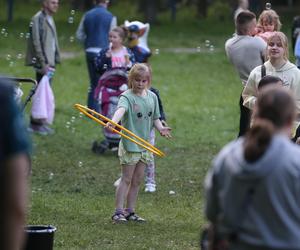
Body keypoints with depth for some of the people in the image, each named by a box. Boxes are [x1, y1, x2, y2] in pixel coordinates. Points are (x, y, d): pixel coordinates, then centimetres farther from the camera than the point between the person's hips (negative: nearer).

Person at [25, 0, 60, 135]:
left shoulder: (50, 19, 16)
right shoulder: (38, 19, -12)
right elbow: (36, 43, -16)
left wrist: (55, 61, 15)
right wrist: (43, 63, -18)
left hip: (49, 63, 9)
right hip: (42, 63, -9)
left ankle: (40, 122, 15)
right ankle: (36, 123, -4)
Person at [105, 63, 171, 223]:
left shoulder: (152, 97, 7)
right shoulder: (127, 96, -13)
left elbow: (155, 118, 16)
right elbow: (121, 109, -34)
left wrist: (161, 128, -6)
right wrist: (113, 121, -54)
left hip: (145, 144, 6)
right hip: (129, 144, -6)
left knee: (137, 181, 10)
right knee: (126, 179, -4)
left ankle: (130, 211, 18)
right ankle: (118, 212, 0)